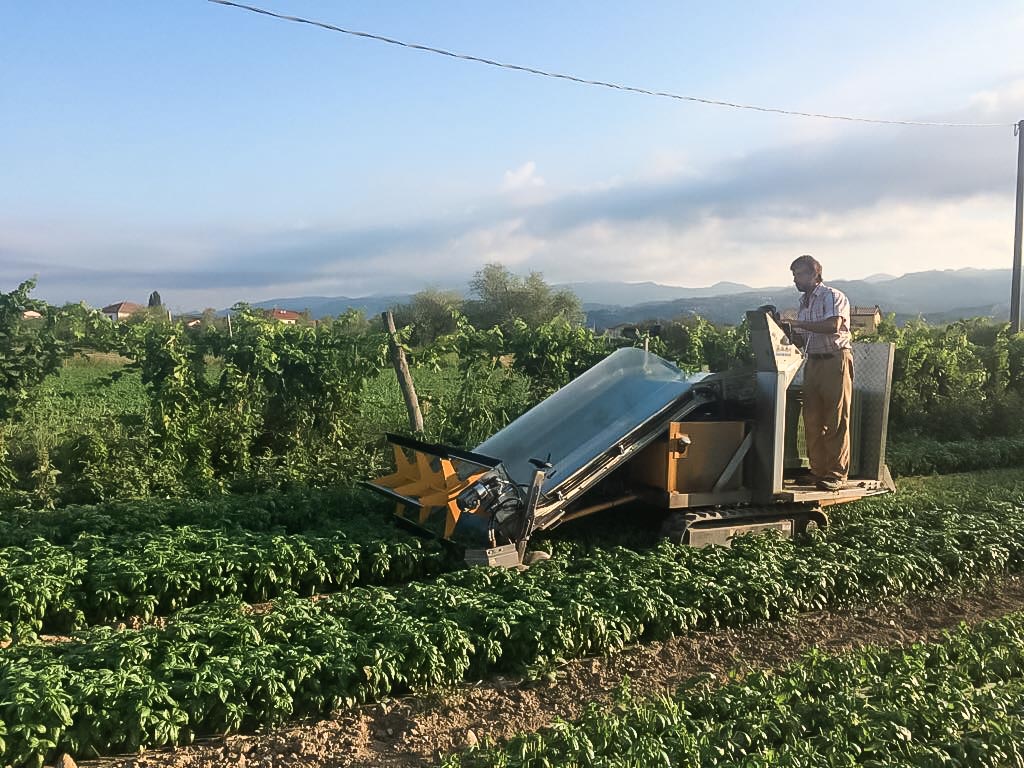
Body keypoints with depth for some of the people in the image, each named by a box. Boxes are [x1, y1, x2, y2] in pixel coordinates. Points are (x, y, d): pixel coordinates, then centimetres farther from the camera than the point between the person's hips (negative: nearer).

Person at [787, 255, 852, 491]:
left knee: (836, 421, -6)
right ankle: (818, 472, 12)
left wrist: (798, 323, -19)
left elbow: (833, 325, -23)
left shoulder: (833, 297, -5)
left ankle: (837, 476, -4)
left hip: (835, 361, -8)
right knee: (812, 420, 5)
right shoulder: (804, 302, 19)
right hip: (813, 362, 8)